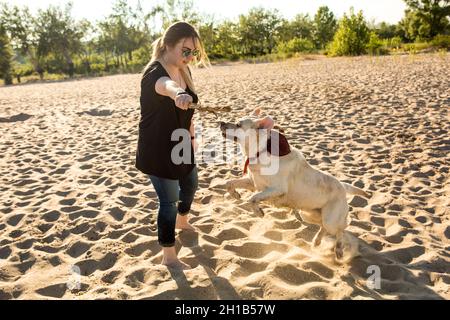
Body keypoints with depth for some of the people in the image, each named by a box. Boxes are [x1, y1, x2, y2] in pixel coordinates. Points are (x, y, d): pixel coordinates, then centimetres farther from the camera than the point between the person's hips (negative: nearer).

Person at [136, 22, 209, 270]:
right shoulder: (154, 73, -25)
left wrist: (192, 136, 7)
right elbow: (165, 86, -53)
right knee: (169, 199, -2)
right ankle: (169, 257, 15)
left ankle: (182, 221, 56)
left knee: (190, 183, 25)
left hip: (178, 144, 9)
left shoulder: (183, 71, 2)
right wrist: (177, 93, -75)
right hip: (156, 149, -9)